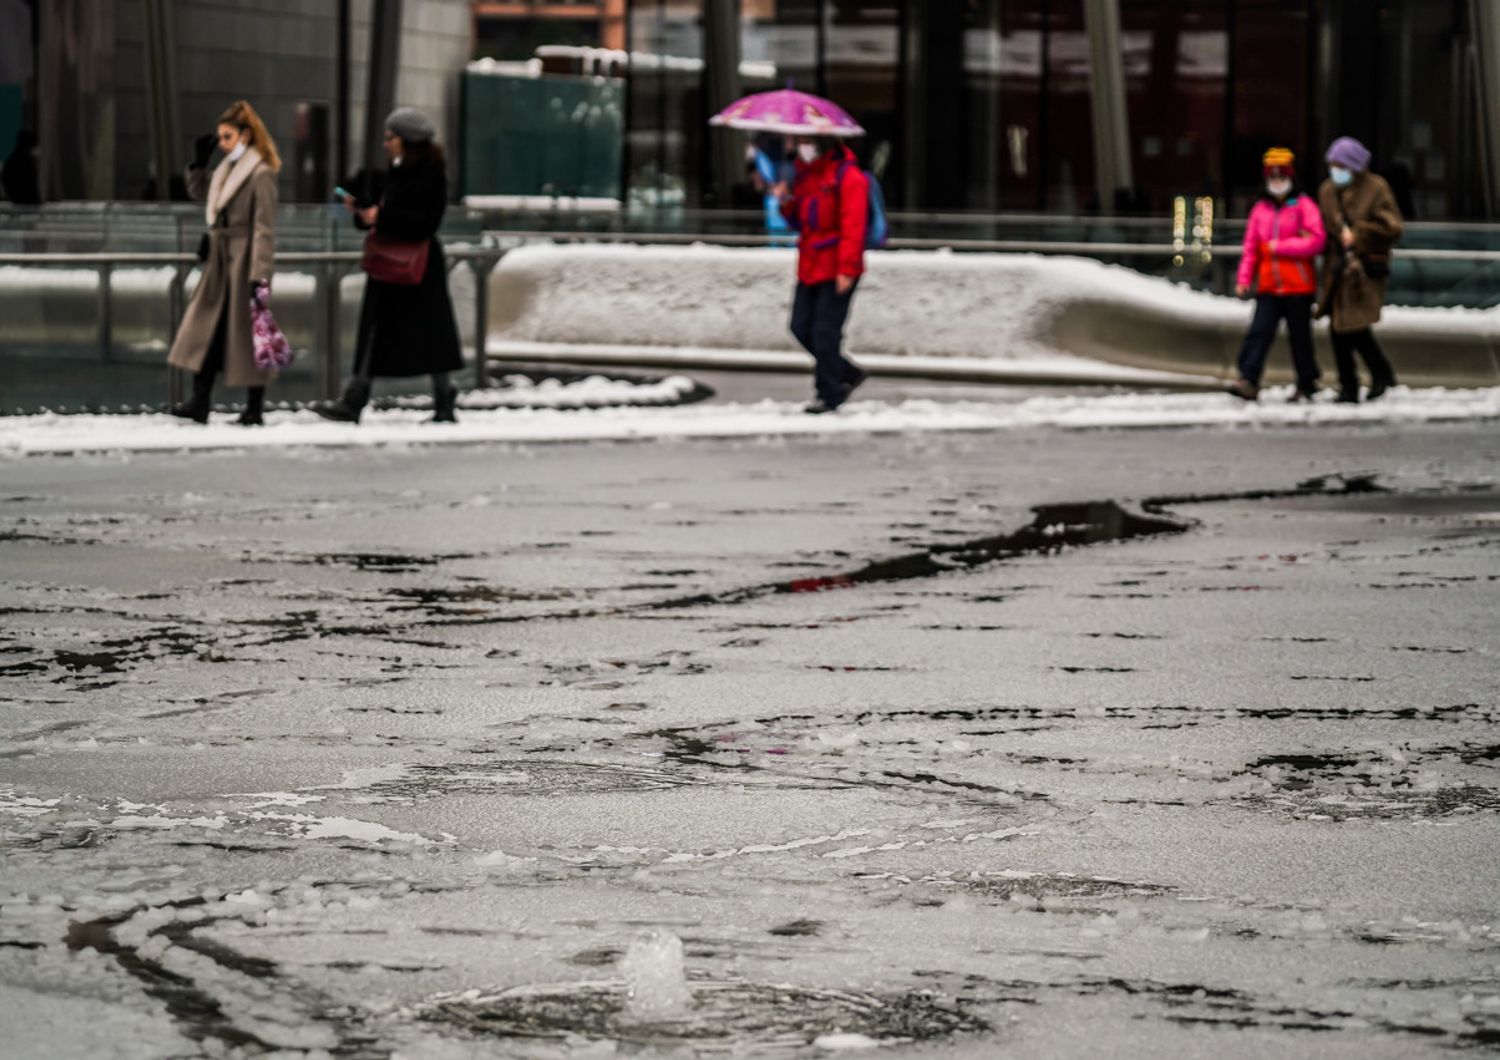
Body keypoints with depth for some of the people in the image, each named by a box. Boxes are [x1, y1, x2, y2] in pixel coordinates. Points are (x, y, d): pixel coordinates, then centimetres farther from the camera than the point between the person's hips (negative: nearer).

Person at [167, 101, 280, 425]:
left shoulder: (262, 174, -14)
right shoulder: (228, 169, 12)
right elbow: (199, 193, 29)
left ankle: (255, 410, 7)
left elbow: (264, 229, -18)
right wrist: (199, 162, 14)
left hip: (245, 264, -8)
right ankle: (199, 404, 7)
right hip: (219, 262, 8)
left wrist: (261, 276, -23)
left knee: (246, 333, -1)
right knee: (206, 330, 5)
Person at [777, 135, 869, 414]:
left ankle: (828, 394, 2)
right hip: (810, 265, 9)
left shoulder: (848, 176, -12)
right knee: (802, 328, 8)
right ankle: (848, 374, 22)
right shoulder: (805, 174, 14)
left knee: (825, 331, -7)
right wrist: (787, 202, -1)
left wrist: (847, 269, -23)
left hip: (837, 269, -9)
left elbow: (853, 226, -17)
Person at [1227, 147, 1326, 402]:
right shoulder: (1260, 209, 10)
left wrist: (1280, 247, -13)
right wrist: (1244, 279, 2)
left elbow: (1316, 240, -13)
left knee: (1299, 336, 6)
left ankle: (1306, 384, 18)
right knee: (1259, 332, -9)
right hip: (1268, 287, 3)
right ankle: (1248, 381, -16)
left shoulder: (1303, 206, -2)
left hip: (1298, 286, -3)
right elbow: (1251, 247, 10)